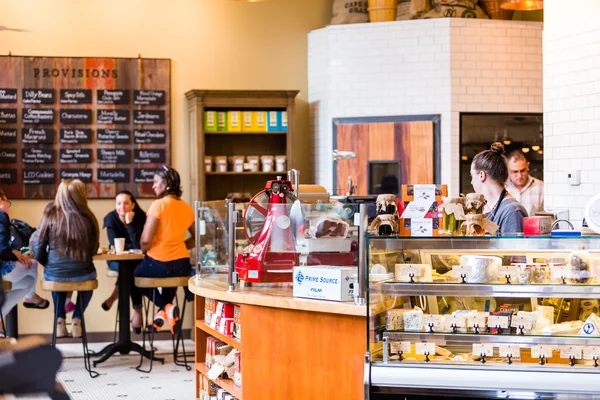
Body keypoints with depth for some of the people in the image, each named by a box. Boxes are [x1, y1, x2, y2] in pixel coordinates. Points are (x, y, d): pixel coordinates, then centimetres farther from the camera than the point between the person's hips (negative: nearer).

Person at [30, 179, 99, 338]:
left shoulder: (51, 216, -10)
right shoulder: (88, 218, -7)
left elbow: (38, 248, -5)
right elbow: (93, 250, 5)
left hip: (54, 273, 0)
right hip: (82, 275, 0)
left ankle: (60, 320, 27)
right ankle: (77, 319, 26)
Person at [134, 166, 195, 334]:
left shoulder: (158, 205, -14)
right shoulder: (187, 208, 6)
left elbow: (146, 241, -18)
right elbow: (196, 239, 16)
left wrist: (144, 250, 2)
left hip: (158, 264, -6)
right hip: (183, 266, 6)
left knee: (136, 274, 26)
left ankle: (165, 307, 4)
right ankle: (163, 312, 21)